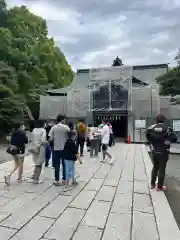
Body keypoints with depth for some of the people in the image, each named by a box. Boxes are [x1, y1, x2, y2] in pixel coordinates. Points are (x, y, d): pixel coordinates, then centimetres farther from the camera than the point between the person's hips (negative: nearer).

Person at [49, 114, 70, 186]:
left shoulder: (54, 127, -5)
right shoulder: (66, 127, -6)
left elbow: (50, 139, -9)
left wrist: (55, 138, 11)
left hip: (56, 148, 0)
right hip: (64, 148, 0)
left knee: (57, 165, 7)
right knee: (64, 165, 13)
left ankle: (57, 180, 11)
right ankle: (64, 179, 20)